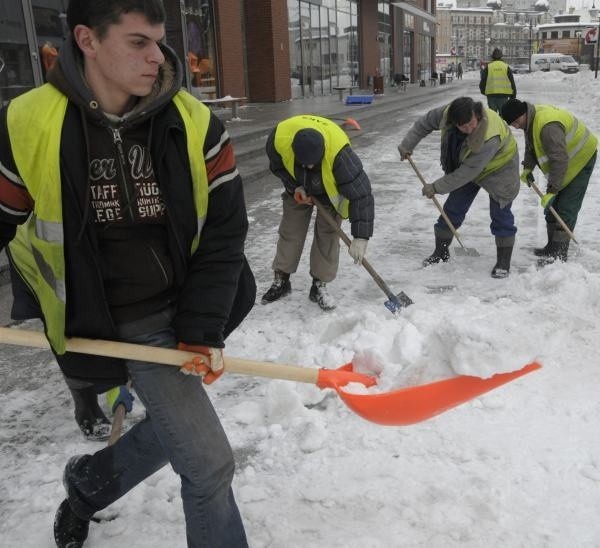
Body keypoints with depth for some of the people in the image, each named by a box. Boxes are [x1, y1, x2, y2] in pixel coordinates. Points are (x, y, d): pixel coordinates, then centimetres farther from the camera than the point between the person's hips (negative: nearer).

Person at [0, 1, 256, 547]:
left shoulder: (194, 124, -10)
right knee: (209, 462, -4)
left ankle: (87, 485, 52)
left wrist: (202, 330, -12)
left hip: (189, 304, 4)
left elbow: (223, 231, -8)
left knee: (174, 431, 24)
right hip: (124, 326, -4)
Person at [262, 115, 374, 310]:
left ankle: (319, 285, 7)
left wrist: (360, 237, -42)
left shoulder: (338, 152, -45)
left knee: (328, 233, -6)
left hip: (331, 189, -3)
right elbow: (277, 166, -10)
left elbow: (361, 194, -41)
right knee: (290, 230, 4)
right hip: (298, 187, 3)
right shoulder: (279, 138, -36)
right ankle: (281, 280, 18)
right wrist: (295, 186, -22)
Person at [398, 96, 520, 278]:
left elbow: (468, 171, -36)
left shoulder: (490, 137, -43)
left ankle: (503, 261, 2)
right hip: (465, 164, 5)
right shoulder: (446, 113, -29)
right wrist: (407, 145, -5)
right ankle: (441, 251, 20)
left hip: (499, 165, -5)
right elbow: (424, 123, -7)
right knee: (452, 208, 6)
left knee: (500, 212, -10)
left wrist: (436, 187, -29)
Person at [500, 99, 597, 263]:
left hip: (581, 158, -10)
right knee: (552, 206, 10)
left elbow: (559, 160, -35)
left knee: (566, 208, -12)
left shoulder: (547, 126, -35)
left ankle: (560, 254, -7)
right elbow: (531, 147, 12)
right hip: (565, 162, 10)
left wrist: (552, 190, -31)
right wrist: (527, 168, -2)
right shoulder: (530, 120, -3)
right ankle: (552, 247, 19)